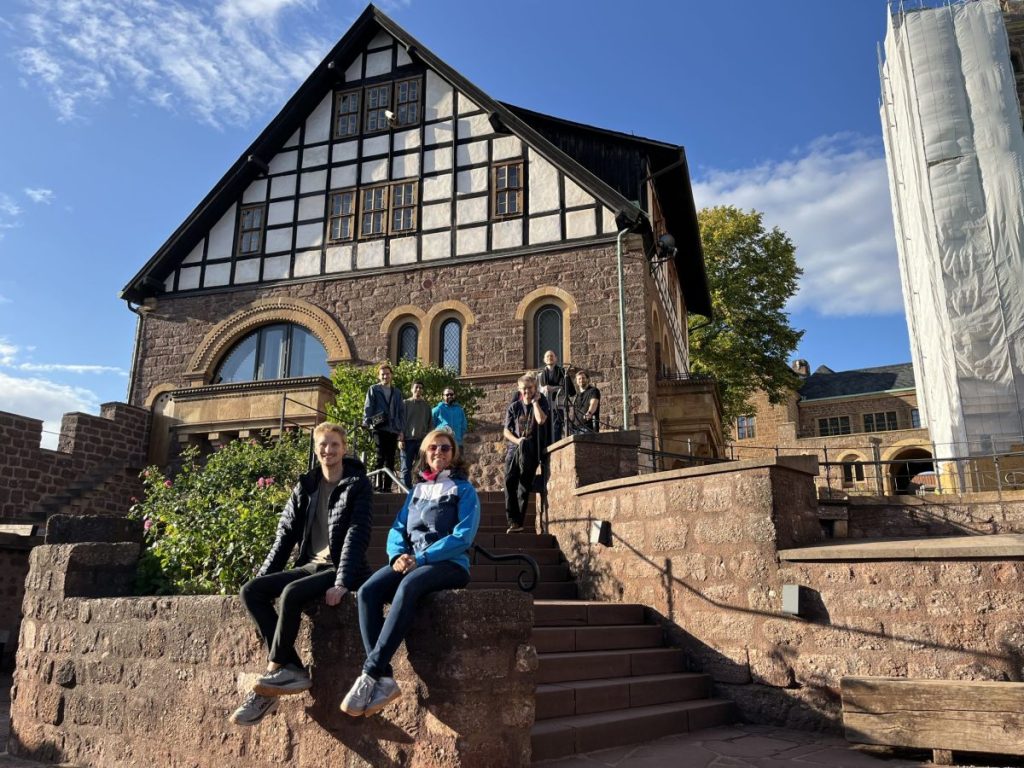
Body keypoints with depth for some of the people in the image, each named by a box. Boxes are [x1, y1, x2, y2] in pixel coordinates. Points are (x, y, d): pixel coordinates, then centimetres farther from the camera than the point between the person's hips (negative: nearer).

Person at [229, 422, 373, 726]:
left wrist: (343, 582, -26)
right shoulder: (305, 486, 12)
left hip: (340, 568, -6)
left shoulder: (358, 485, -5)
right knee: (251, 591, -14)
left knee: (291, 593, -32)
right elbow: (286, 534, 12)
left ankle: (276, 669, -14)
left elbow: (357, 534, -15)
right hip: (310, 565, 7)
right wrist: (263, 575, 3)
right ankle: (291, 668, -17)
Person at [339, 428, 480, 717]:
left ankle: (370, 673, -35)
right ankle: (384, 680, -30)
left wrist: (421, 558, -16)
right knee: (368, 591, -26)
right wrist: (398, 555, -10)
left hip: (449, 564, -5)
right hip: (411, 561, 5)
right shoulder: (416, 491, 21)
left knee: (408, 587, -37)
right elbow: (397, 529, 14)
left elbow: (463, 536, -8)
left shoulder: (464, 490, 5)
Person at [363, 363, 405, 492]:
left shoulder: (397, 393, 18)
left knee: (390, 459, 4)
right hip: (379, 428, -4)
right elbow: (368, 408, 1)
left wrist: (401, 429, 9)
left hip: (393, 429, 4)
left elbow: (401, 412, 17)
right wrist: (366, 423, -12)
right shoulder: (373, 390, 8)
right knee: (381, 456, -11)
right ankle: (377, 484, -9)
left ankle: (387, 486, 8)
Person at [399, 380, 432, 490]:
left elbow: (430, 424, 15)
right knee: (406, 467, -2)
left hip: (422, 440, 2)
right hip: (408, 439, -2)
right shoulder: (406, 403, 6)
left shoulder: (426, 405, 14)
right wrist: (401, 439, -7)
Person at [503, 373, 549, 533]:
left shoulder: (542, 403, 9)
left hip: (533, 448, -2)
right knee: (509, 480, -14)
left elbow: (541, 420, -12)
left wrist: (535, 401, -2)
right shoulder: (513, 406, 14)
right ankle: (513, 520, -15)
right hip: (515, 447, 2)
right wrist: (517, 440, -9)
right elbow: (506, 430, 9)